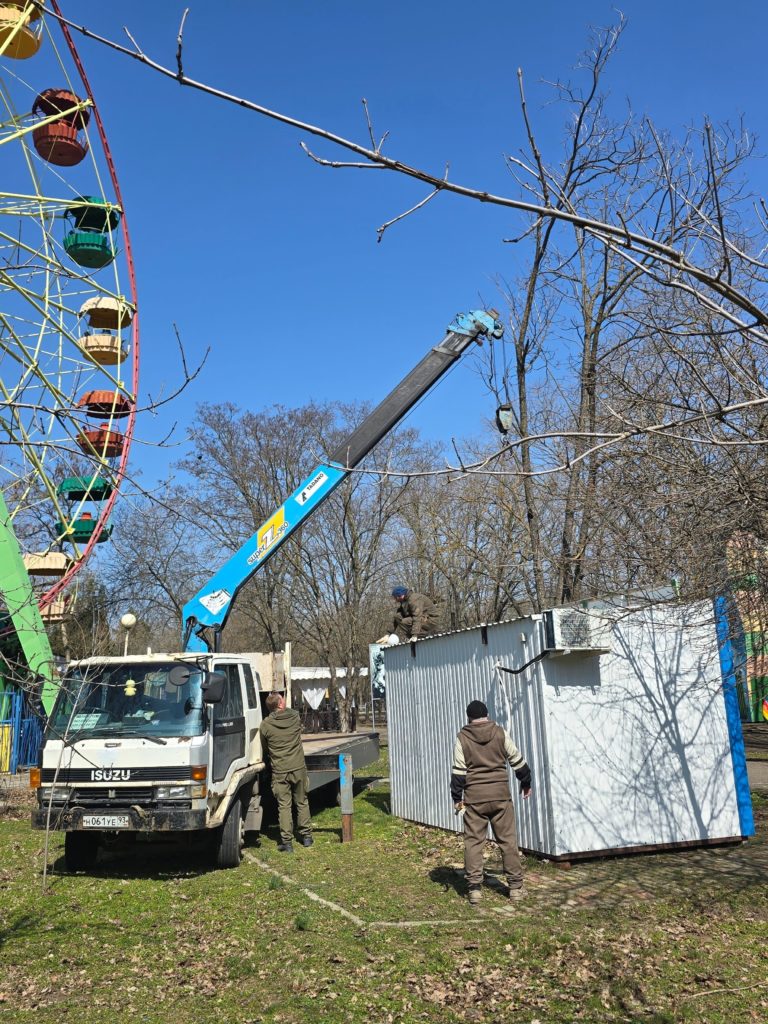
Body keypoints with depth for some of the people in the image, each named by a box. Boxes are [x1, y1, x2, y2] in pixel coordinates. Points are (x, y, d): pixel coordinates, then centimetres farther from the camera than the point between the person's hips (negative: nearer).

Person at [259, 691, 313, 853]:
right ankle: (306, 836, 25)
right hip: (299, 768, 2)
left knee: (284, 806, 4)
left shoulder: (265, 725, -8)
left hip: (279, 771, -2)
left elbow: (265, 749, 5)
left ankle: (287, 841, 3)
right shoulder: (295, 717, -5)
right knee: (302, 802, 17)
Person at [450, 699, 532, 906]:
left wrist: (457, 798, 5)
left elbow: (458, 771, -3)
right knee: (508, 840, 9)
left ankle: (474, 888, 6)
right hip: (500, 794, 1)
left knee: (473, 841, 6)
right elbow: (517, 760, 7)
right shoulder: (500, 733, 1)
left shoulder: (462, 738, -1)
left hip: (474, 796, -1)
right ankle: (515, 886, 14)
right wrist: (526, 783, 22)